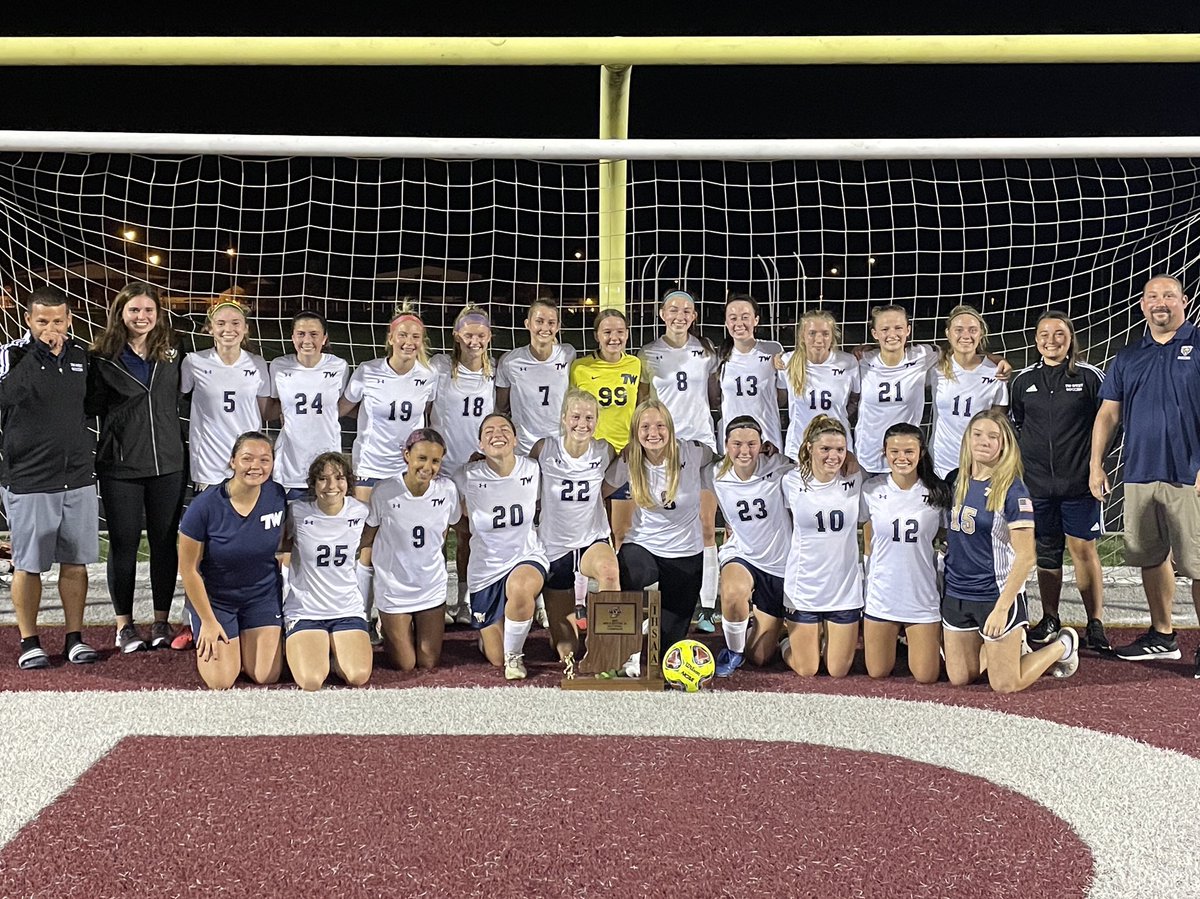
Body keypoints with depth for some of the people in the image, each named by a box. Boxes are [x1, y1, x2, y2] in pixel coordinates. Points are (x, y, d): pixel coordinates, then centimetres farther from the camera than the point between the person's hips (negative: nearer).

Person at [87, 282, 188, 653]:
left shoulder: (171, 355, 7)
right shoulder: (103, 358, 0)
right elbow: (93, 407, 3)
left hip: (168, 464, 2)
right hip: (120, 467, -2)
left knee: (165, 542, 7)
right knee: (123, 543, 4)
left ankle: (162, 622, 17)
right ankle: (124, 625, 14)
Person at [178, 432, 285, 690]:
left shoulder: (277, 496, -14)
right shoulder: (205, 506, -25)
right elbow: (188, 568, -15)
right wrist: (208, 621, -10)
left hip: (263, 594, 3)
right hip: (215, 597, -3)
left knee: (266, 677, -2)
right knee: (221, 682, -6)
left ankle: (246, 638, 30)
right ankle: (204, 639, 26)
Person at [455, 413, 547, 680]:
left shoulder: (533, 470, -6)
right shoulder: (467, 477, -12)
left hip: (528, 557, 0)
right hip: (486, 566, 0)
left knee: (520, 589, -40)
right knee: (496, 659, 4)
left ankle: (514, 654, -11)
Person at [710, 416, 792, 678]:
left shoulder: (778, 469, -16)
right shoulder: (718, 478, -8)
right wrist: (729, 530, 4)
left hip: (780, 565, 0)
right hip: (741, 556, 1)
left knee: (759, 658, 3)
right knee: (733, 592, -39)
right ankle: (734, 651, -8)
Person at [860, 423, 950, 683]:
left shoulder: (937, 493, -6)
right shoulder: (872, 490, -5)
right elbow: (867, 543, 7)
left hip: (923, 596, -1)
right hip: (882, 594, 1)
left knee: (926, 676, 2)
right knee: (878, 672, 8)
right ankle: (894, 635, 40)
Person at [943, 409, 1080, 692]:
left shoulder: (1012, 491, -16)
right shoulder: (956, 480, 2)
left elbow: (1026, 556, -18)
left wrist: (1002, 607, -21)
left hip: (996, 594, -6)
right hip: (956, 593, 6)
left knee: (1005, 686, 1)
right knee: (959, 678, 12)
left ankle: (1064, 645, 25)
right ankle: (1012, 646, 37)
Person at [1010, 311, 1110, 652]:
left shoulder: (1090, 376, -1)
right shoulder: (1023, 380, 7)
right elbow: (1013, 426, 16)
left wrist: (1096, 464, -2)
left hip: (1079, 481, -3)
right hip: (1036, 481, 3)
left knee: (1083, 548, -2)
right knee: (1046, 551, 9)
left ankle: (1096, 624, 5)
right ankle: (1049, 620, 19)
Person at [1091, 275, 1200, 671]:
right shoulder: (1127, 358, 15)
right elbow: (1108, 414, 16)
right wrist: (1096, 465, 8)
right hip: (1139, 475, 5)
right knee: (1151, 557, 12)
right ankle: (1162, 636, 24)